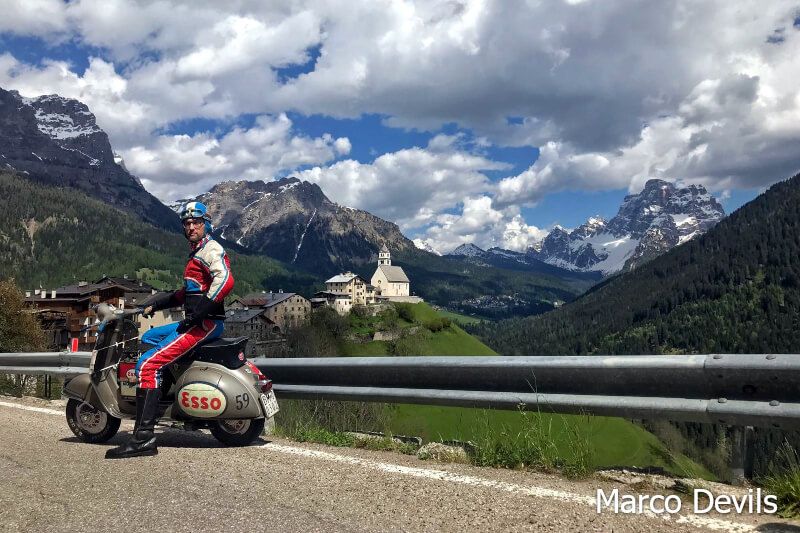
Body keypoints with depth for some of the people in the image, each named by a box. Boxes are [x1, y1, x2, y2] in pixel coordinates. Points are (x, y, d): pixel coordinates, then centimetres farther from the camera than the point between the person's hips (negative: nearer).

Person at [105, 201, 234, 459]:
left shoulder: (211, 249, -8)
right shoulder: (196, 253, 24)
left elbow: (225, 280, -26)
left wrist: (196, 315, -25)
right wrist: (158, 303, 24)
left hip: (206, 322, -11)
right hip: (196, 321, 11)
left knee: (148, 364, -19)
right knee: (148, 338, 29)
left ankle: (144, 437, -23)